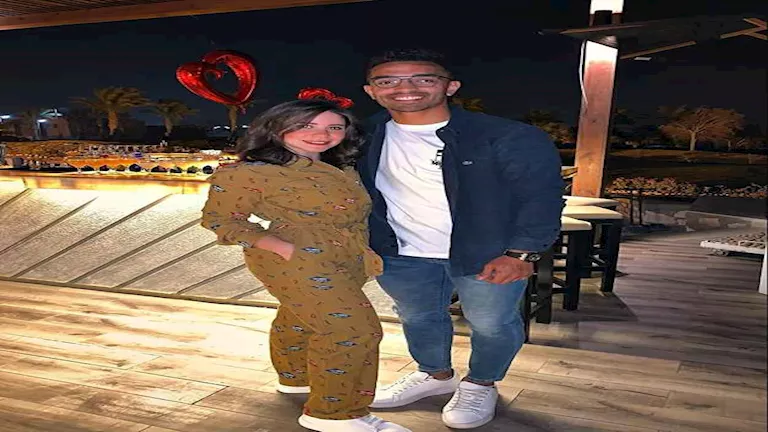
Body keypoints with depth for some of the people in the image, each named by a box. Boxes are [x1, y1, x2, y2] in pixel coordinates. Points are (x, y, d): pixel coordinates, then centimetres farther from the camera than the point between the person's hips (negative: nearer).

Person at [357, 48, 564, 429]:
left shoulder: (507, 137, -15)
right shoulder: (365, 138, -1)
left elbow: (541, 195, -13)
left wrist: (521, 253, -22)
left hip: (487, 256, -3)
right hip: (402, 256, 4)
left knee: (491, 324, 10)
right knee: (417, 318, 19)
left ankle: (480, 385, 38)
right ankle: (436, 375, 46)